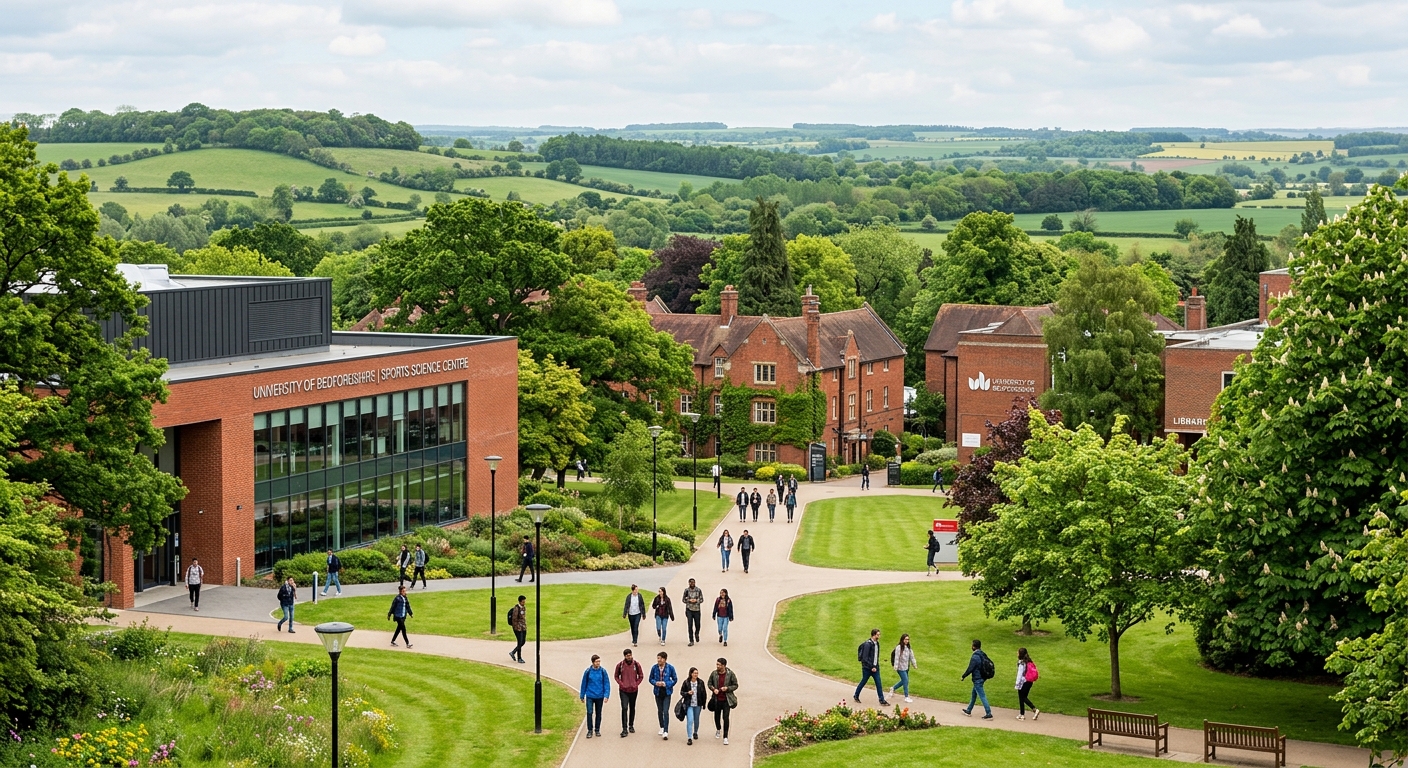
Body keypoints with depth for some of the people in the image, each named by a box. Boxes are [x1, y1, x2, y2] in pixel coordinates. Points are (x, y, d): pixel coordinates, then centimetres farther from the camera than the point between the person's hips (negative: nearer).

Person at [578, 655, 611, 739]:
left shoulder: (603, 671, -4)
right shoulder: (588, 671, -6)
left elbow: (606, 684, -1)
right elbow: (584, 684, 3)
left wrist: (606, 695, -9)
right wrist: (582, 695, 7)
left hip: (599, 696, 1)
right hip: (590, 696, -1)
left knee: (598, 713, 11)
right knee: (589, 712, -9)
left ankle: (597, 730, 24)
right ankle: (590, 730, 2)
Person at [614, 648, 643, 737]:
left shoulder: (636, 664, -3)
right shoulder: (620, 665, -5)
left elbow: (641, 676, 7)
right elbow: (616, 676, 7)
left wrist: (636, 684, -5)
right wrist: (621, 684, -7)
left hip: (633, 690, 2)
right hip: (623, 690, -2)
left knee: (632, 708, 14)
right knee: (624, 708, -12)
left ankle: (631, 726, 30)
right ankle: (624, 729, -12)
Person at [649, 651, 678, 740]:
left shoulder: (670, 668, -8)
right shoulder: (654, 668, -3)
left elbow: (675, 679, -1)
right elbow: (651, 679, 7)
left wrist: (666, 684, -16)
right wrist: (656, 683, -15)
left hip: (667, 692, -3)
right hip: (658, 692, 3)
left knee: (666, 711, -11)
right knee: (660, 711, 15)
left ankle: (666, 732, -11)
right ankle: (662, 727, 34)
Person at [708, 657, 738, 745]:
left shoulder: (730, 674, -8)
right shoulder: (713, 673, -2)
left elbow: (735, 685, -1)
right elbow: (709, 683, 10)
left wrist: (727, 688, -18)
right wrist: (713, 689, -11)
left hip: (726, 700, -3)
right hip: (717, 699, 3)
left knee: (726, 717, -9)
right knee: (717, 716, 16)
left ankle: (725, 737, -5)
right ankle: (718, 729, 47)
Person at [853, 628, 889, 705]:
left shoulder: (877, 643, 7)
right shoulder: (868, 644, -18)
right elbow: (865, 658, -20)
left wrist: (876, 666, 11)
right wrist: (871, 667, -20)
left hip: (875, 667, 7)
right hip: (867, 668, -7)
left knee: (878, 684, 1)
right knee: (863, 682, 8)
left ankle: (882, 700, 2)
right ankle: (856, 696, 28)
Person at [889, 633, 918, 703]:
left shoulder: (908, 648, 6)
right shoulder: (899, 648, -14)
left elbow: (911, 657, 13)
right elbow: (896, 658, -15)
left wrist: (914, 665, 15)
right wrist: (895, 667, -16)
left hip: (906, 667, 7)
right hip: (901, 668, -7)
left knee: (904, 681, 15)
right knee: (906, 681, -7)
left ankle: (893, 688, 38)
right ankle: (906, 696, 2)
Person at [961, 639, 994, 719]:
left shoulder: (975, 657, -21)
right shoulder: (983, 655, 5)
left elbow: (970, 669, -21)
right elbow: (990, 663, 11)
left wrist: (963, 676, -7)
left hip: (977, 680, -9)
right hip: (982, 678, 9)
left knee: (982, 696, -6)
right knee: (973, 695, 22)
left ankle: (989, 714, -7)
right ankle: (968, 711, 34)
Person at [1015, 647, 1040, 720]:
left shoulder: (1021, 663, -16)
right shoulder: (1029, 662, 6)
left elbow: (1020, 674, -17)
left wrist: (1017, 684, -12)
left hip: (1023, 682, -8)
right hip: (1029, 682, 8)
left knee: (1021, 698, 5)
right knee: (1024, 698, 17)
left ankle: (1022, 715, 11)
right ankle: (1035, 710, 6)